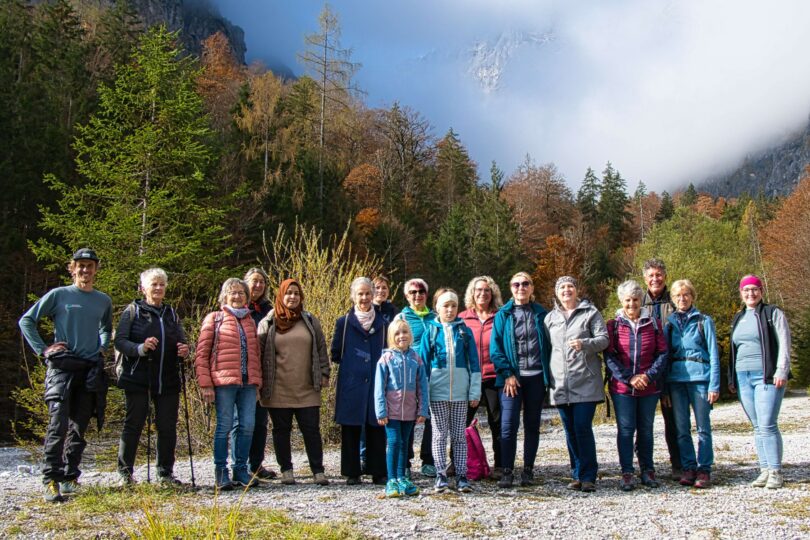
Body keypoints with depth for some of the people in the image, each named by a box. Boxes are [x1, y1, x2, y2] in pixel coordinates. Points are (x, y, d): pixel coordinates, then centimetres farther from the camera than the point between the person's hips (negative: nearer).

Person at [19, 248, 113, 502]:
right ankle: (51, 480, -11)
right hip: (62, 368, -4)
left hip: (91, 370, 4)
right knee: (58, 425, -14)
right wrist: (42, 349, -3)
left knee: (79, 428, 8)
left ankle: (70, 477, 17)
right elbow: (26, 321, 4)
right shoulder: (58, 295, 1)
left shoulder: (104, 301, 12)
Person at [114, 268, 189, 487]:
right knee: (133, 424, 1)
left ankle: (166, 473, 15)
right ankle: (125, 472, 15)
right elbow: (119, 341, -6)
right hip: (138, 378, -4)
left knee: (168, 427, 4)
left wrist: (184, 350, -4)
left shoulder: (171, 314, 17)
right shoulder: (132, 311, 3)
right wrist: (140, 348, -24)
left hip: (168, 380, 4)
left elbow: (182, 343, 20)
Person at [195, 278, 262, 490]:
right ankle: (221, 472, 10)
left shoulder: (250, 322, 18)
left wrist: (258, 382, 14)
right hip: (224, 382, -4)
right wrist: (205, 384, -8)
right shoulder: (214, 319, 3)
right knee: (224, 426, -1)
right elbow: (202, 354, -1)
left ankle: (241, 469, 17)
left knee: (247, 426, 4)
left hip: (248, 383, 5)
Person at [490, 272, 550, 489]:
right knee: (509, 424, -7)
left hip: (536, 377, 2)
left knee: (532, 425, 7)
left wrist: (548, 374, 0)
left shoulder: (541, 314, 8)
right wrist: (507, 374, -10)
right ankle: (507, 471, 1)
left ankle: (528, 471, 17)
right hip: (512, 377, -1)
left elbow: (549, 344, 9)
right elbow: (495, 348, -1)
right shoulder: (503, 314, 4)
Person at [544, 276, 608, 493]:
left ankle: (588, 476, 0)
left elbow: (604, 339, -3)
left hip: (585, 382, -4)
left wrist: (585, 343, -22)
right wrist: (548, 378, 14)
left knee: (583, 428, -8)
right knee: (570, 431, 8)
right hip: (560, 383, 4)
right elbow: (546, 348, 22)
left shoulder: (590, 312, 5)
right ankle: (577, 474, 17)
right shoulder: (550, 318, 17)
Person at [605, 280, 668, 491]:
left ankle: (647, 470, 22)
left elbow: (663, 353, 3)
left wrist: (649, 375, -10)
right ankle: (627, 473, 6)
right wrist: (629, 378, -14)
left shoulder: (653, 323, 5)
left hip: (649, 387, 1)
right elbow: (609, 356, -5)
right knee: (625, 429, 0)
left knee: (646, 429, 10)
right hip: (622, 387, -1)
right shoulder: (613, 325, 1)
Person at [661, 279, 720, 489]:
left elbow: (713, 353, 2)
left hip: (699, 377, -3)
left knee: (703, 427, -1)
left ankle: (704, 470, 6)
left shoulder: (704, 321, 5)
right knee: (682, 428, 5)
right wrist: (663, 387, 6)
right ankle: (689, 468, 14)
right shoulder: (669, 322, 12)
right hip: (675, 378, 3)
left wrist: (714, 385, -7)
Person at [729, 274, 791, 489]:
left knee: (767, 425, -11)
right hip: (743, 378, 6)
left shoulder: (773, 313, 2)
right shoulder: (738, 318, 19)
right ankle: (765, 469, 10)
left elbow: (784, 343, -5)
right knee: (757, 426, 6)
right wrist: (731, 377, 18)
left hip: (766, 376, -6)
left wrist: (781, 371, -14)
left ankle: (775, 472, -4)